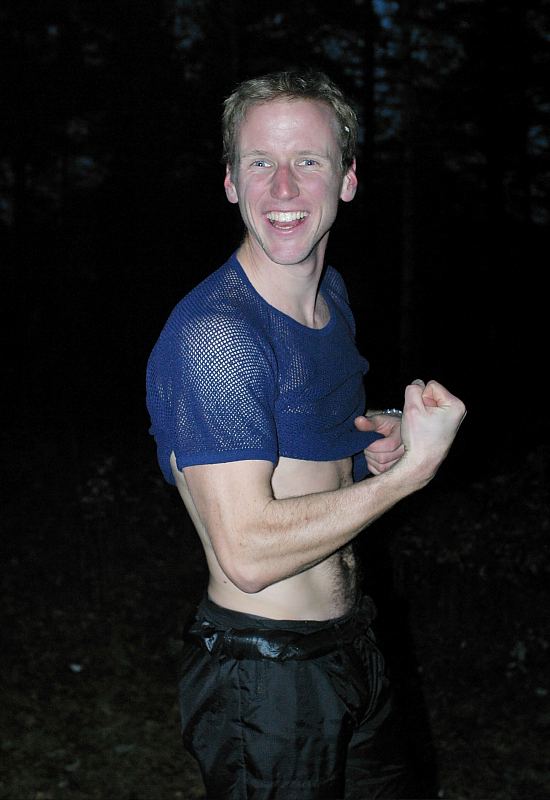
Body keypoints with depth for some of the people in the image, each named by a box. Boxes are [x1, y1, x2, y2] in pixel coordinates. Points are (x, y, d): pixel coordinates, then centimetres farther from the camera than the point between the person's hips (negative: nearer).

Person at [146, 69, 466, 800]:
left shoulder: (331, 294, 6)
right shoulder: (213, 334, -23)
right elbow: (249, 554, -27)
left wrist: (376, 446, -1)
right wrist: (412, 466, -23)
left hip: (352, 649, 8)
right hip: (263, 679, -8)